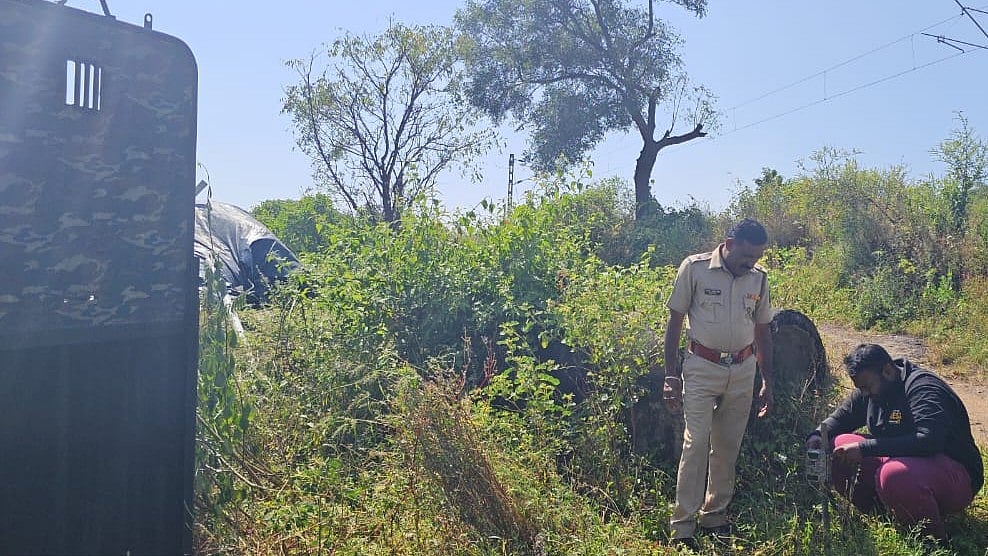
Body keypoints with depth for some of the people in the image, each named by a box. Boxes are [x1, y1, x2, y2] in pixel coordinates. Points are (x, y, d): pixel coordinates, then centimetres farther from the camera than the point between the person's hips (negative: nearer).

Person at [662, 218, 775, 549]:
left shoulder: (758, 277, 5)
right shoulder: (694, 268, -8)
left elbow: (762, 330, 14)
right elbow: (674, 321, -4)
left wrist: (767, 381, 13)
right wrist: (670, 376, -6)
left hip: (743, 371, 4)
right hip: (702, 368, -4)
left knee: (728, 446, 9)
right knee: (696, 443, -9)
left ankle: (715, 514, 23)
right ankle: (682, 525, -2)